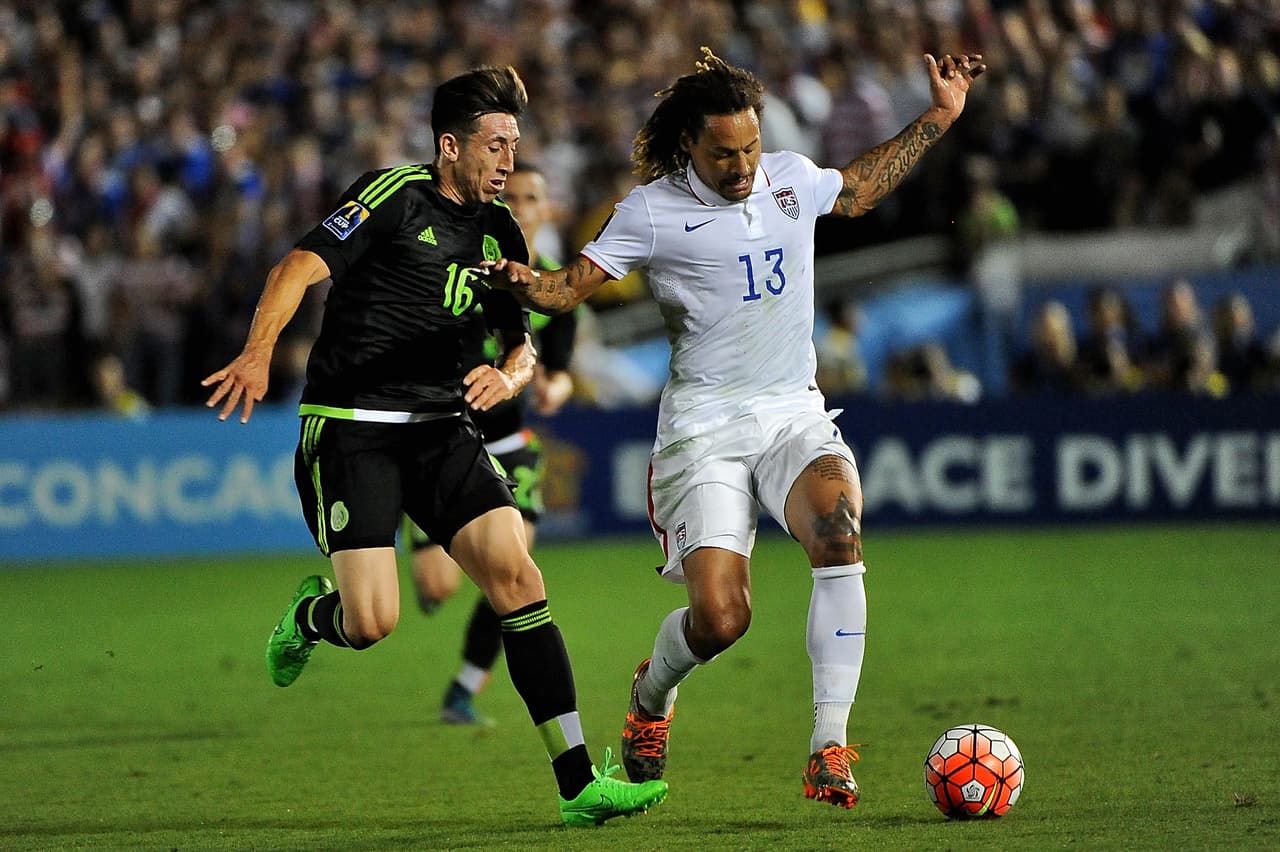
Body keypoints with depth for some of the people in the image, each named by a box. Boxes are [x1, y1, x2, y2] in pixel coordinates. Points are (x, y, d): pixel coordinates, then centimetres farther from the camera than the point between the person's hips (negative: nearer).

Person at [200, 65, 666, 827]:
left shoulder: (500, 231, 13)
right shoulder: (394, 196, -7)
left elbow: (522, 345, 18)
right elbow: (299, 268, -15)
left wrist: (508, 376, -7)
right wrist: (259, 351, -32)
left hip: (442, 429, 6)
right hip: (350, 428, -5)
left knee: (517, 577, -12)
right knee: (372, 622, -17)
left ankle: (578, 783, -13)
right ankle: (312, 615, 23)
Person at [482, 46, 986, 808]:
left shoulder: (792, 178, 10)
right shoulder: (654, 210, -3)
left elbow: (856, 191, 31)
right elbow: (573, 285, -3)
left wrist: (939, 118, 31)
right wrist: (523, 283, -25)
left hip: (795, 412, 3)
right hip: (705, 425, -3)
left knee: (839, 532, -29)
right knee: (720, 617, -15)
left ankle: (830, 746, -24)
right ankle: (653, 693, 24)